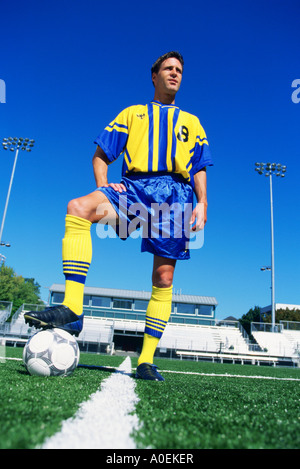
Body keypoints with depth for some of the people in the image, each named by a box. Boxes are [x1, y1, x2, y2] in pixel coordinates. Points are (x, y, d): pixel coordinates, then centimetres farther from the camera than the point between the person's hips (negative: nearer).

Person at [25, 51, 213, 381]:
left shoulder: (191, 123, 28)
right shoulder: (132, 113, 24)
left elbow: (199, 169, 19)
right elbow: (100, 155, 17)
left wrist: (202, 203, 2)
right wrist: (103, 186, -2)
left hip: (175, 193, 1)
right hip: (135, 187, 0)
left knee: (164, 276, -9)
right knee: (78, 208, -31)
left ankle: (146, 360, 0)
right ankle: (72, 309, -34)